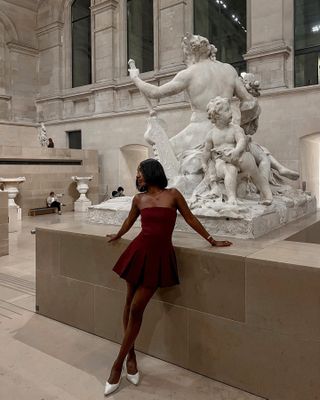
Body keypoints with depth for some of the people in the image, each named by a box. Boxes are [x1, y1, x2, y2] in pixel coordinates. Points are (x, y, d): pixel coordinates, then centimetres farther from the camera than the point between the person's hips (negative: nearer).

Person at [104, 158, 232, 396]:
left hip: (160, 255, -3)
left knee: (137, 309, -3)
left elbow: (191, 219, 4)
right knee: (130, 304, 8)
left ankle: (118, 364, 11)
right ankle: (130, 355, 27)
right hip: (139, 250, 4)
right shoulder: (139, 199, 8)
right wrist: (117, 236, 42)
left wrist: (212, 241, 7)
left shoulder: (173, 195, -1)